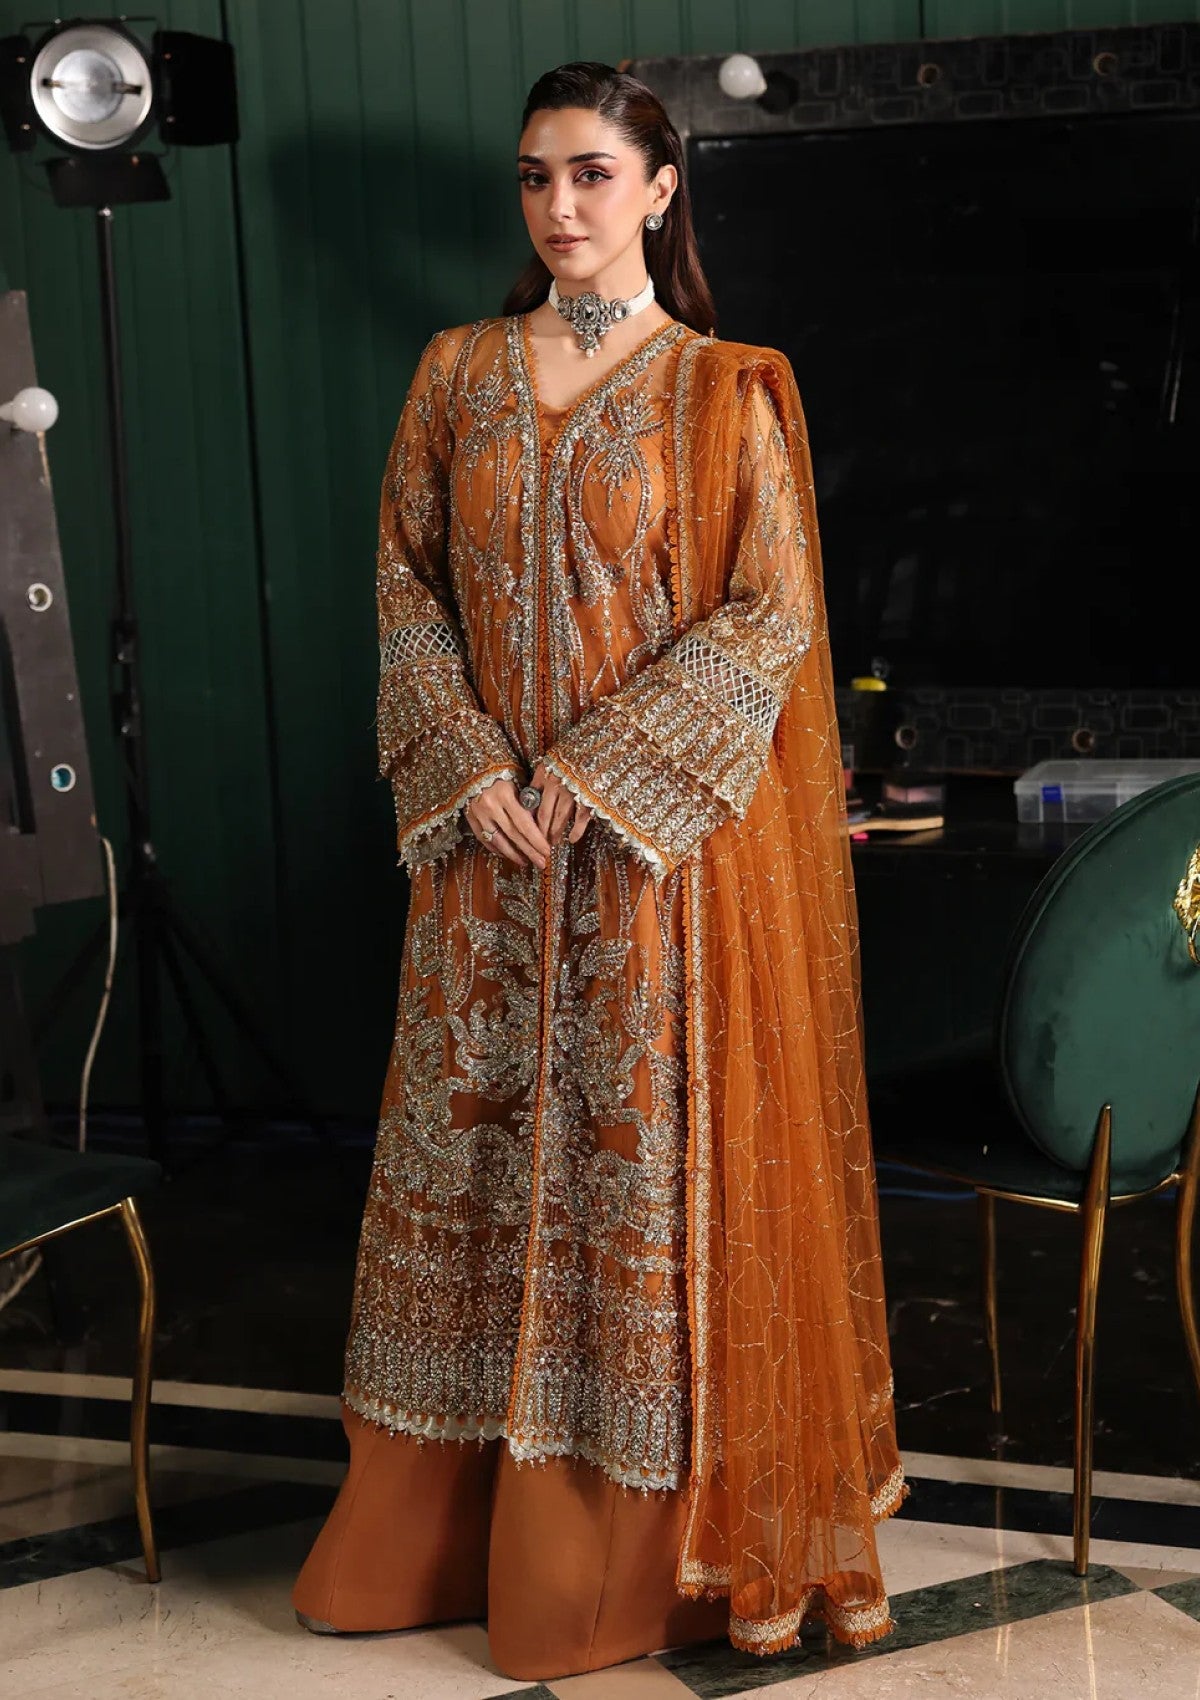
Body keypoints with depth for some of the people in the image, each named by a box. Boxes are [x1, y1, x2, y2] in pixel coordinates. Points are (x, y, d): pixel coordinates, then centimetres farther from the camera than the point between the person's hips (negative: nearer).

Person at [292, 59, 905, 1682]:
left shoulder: (724, 390, -3)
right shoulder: (459, 374, 8)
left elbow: (773, 613, -8)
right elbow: (406, 580, 6)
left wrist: (602, 768, -15)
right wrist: (467, 766, -8)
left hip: (667, 841, -4)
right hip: (490, 831, 4)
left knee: (657, 1148, 1)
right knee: (470, 1137, 9)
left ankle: (662, 1527, 15)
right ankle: (463, 1510, 23)